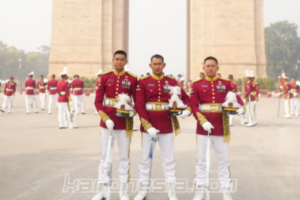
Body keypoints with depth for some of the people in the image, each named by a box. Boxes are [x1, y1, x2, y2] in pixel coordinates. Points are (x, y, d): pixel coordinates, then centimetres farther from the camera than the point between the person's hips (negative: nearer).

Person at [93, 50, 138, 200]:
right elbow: (98, 101, -1)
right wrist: (106, 118, -13)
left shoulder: (132, 79, -1)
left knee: (124, 156, 6)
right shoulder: (105, 77, 1)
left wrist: (133, 112, -16)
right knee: (105, 155, 8)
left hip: (124, 122, -1)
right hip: (107, 121, 1)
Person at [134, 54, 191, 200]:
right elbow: (139, 106, -8)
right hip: (148, 126, -1)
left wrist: (187, 110, -13)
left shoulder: (172, 82, 3)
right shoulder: (143, 82, -3)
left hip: (166, 126, 1)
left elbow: (186, 98, 9)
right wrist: (148, 126, -16)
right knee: (145, 159, 8)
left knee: (169, 159, 7)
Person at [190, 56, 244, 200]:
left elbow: (237, 97, 5)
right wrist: (203, 121, -19)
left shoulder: (226, 83, 4)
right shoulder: (197, 84, 0)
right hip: (203, 126, 0)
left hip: (221, 126, 1)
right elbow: (193, 105, -7)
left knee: (223, 160, 8)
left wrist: (241, 107, -17)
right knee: (201, 159, 8)